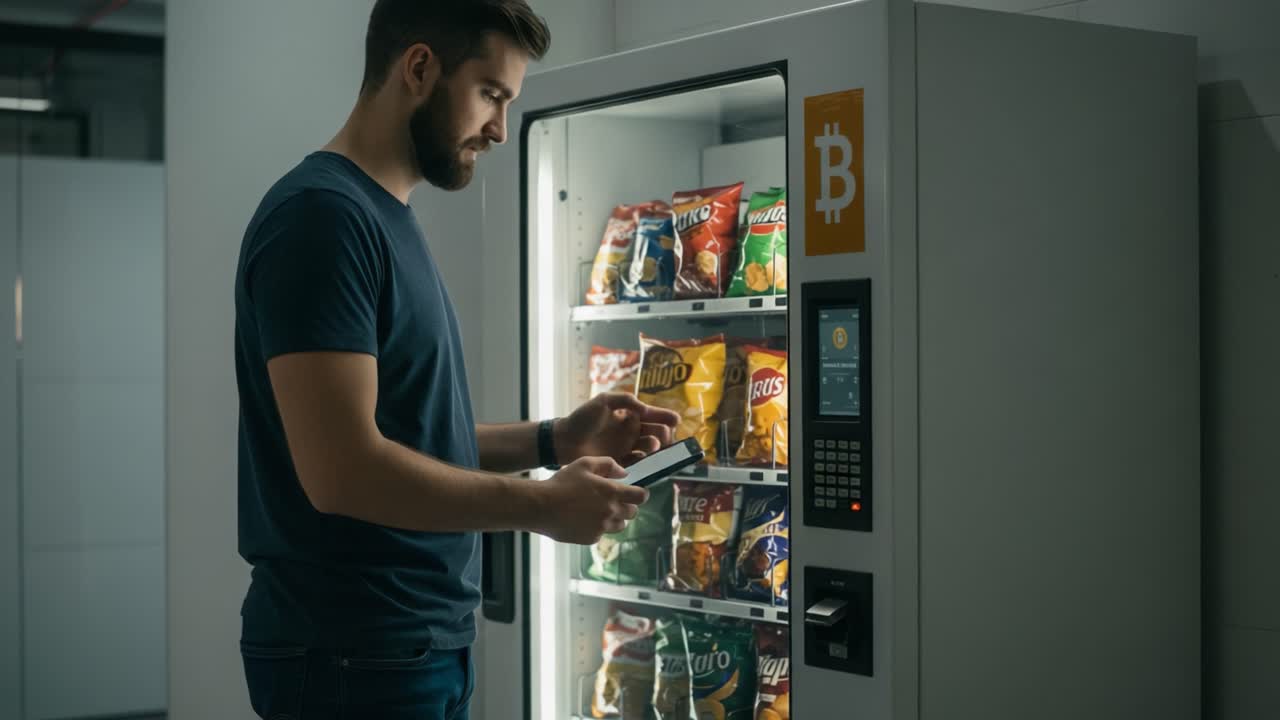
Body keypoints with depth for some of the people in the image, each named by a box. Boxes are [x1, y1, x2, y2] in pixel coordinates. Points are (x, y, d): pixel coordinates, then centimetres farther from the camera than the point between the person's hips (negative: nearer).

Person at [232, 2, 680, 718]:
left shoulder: (388, 221, 14)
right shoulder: (321, 215, -17)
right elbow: (343, 470, -25)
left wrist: (553, 439, 4)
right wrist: (545, 506, -16)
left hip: (427, 646, 9)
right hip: (355, 657, -9)